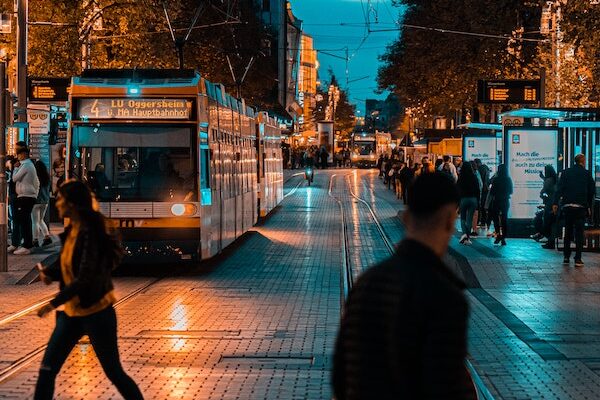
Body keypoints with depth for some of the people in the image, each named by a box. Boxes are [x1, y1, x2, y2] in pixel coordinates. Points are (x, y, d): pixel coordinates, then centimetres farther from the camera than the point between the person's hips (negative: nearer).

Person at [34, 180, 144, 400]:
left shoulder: (90, 233, -20)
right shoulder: (71, 231, 6)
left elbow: (85, 278, -26)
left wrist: (54, 303, -25)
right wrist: (48, 272, 0)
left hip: (96, 313, -8)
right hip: (71, 312, 8)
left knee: (114, 372, 2)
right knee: (47, 369, 4)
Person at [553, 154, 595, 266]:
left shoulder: (566, 172, 5)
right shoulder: (586, 174, 2)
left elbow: (560, 188, -2)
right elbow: (592, 191, 5)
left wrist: (555, 203, -5)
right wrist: (589, 206, 15)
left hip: (567, 206, 2)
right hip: (581, 206, -2)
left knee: (568, 232, 14)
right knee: (579, 232, 0)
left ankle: (566, 257, 16)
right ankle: (578, 259, -7)